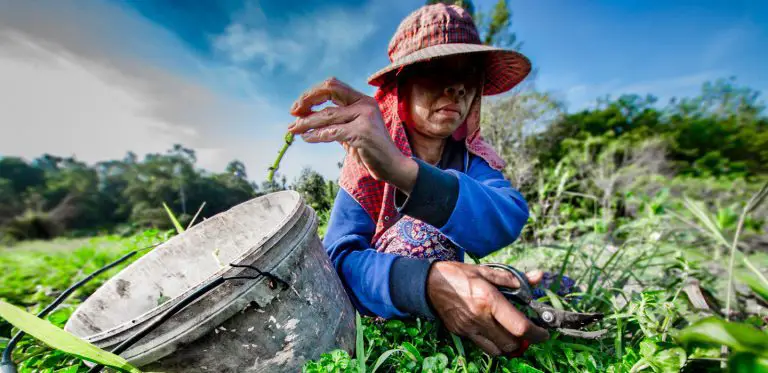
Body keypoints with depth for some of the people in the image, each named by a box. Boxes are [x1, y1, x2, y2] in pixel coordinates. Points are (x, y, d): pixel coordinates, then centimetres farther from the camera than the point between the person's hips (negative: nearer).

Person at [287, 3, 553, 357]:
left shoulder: (473, 159, -7)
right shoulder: (368, 156, -14)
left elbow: (508, 222, -27)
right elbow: (339, 258, -23)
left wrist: (402, 170, -43)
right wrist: (428, 282, -40)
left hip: (456, 324, 2)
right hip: (374, 324, -1)